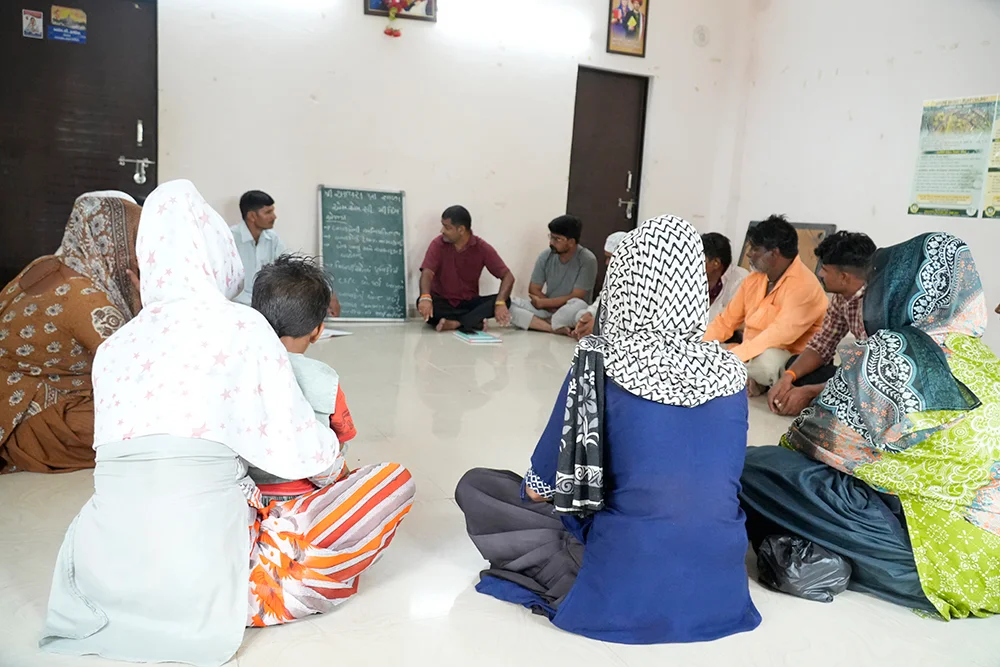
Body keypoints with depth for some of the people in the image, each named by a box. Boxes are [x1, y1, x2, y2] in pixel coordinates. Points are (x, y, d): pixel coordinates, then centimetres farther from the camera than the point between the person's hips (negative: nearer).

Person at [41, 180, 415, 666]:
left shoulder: (114, 346, 9)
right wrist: (333, 450, 17)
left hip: (105, 573, 6)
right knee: (395, 480, 1)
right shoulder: (240, 327, -6)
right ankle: (262, 592, 1)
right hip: (203, 577, -6)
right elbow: (294, 452, -6)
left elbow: (148, 454, 13)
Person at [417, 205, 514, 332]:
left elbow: (508, 276, -12)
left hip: (469, 303, 1)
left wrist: (500, 303, -32)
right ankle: (474, 322, -34)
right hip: (443, 302, -1)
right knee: (422, 303, -34)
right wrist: (425, 297, -45)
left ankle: (455, 323, -34)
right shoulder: (438, 244, -9)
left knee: (505, 301, -24)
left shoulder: (482, 248, -8)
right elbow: (427, 273, -23)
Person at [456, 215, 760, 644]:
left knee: (474, 485, 7)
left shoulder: (598, 364, -15)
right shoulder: (730, 372, -3)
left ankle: (569, 581, -3)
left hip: (623, 595, -5)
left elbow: (540, 488, -5)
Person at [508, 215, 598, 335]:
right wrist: (553, 308, -17)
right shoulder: (545, 257, -3)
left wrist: (542, 303, -14)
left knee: (578, 306, -39)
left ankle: (540, 323, -16)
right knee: (510, 303, -19)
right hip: (548, 310, 4)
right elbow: (533, 290, -1)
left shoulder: (587, 260, -15)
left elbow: (576, 297, -18)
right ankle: (556, 328, -28)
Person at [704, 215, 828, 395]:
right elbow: (726, 321, 7)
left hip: (792, 362, -7)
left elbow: (779, 337, -31)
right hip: (751, 354, 7)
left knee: (765, 359, -39)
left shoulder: (803, 286, -21)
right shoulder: (754, 279, 4)